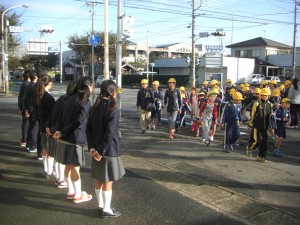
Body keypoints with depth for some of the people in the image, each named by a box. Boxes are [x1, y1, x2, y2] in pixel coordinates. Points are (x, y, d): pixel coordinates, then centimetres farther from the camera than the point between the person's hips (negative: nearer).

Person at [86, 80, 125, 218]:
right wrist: (101, 151, -16)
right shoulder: (113, 111, -18)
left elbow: (88, 129, 4)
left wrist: (92, 147, 0)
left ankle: (100, 206, 30)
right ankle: (106, 209, 14)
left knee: (99, 179, 17)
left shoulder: (94, 108, 4)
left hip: (96, 149, 8)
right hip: (109, 150, -7)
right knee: (108, 181, 4)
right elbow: (110, 134, -22)